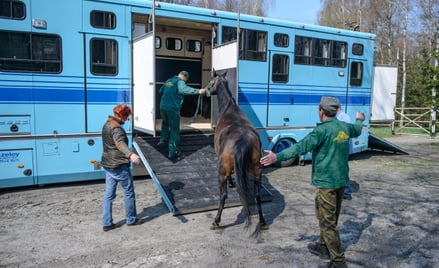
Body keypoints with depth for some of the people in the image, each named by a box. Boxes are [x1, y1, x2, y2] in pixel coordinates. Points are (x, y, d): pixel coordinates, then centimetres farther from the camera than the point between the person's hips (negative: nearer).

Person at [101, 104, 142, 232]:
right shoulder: (117, 128, -19)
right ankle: (131, 219, 18)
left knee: (108, 194, 10)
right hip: (119, 166, -9)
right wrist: (131, 155, -55)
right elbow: (120, 143, -39)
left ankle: (106, 223, 14)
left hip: (107, 165, 9)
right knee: (129, 192, 7)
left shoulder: (106, 125, 12)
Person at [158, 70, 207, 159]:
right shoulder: (179, 82, -7)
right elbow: (185, 89, -31)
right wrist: (198, 91, -41)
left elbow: (160, 91, 32)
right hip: (173, 109, -7)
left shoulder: (168, 81, 16)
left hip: (163, 107, 7)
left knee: (165, 123, 36)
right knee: (174, 130, 2)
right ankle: (172, 152, 3)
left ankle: (163, 139, 40)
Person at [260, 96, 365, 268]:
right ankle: (323, 246, 36)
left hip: (326, 181, -8)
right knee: (330, 217, 21)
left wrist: (277, 157, -34)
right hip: (341, 180, 8)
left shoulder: (322, 130, -19)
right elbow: (357, 131, 30)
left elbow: (301, 147, -29)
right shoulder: (345, 127, 6)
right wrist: (360, 120, 53)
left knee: (327, 220, 1)